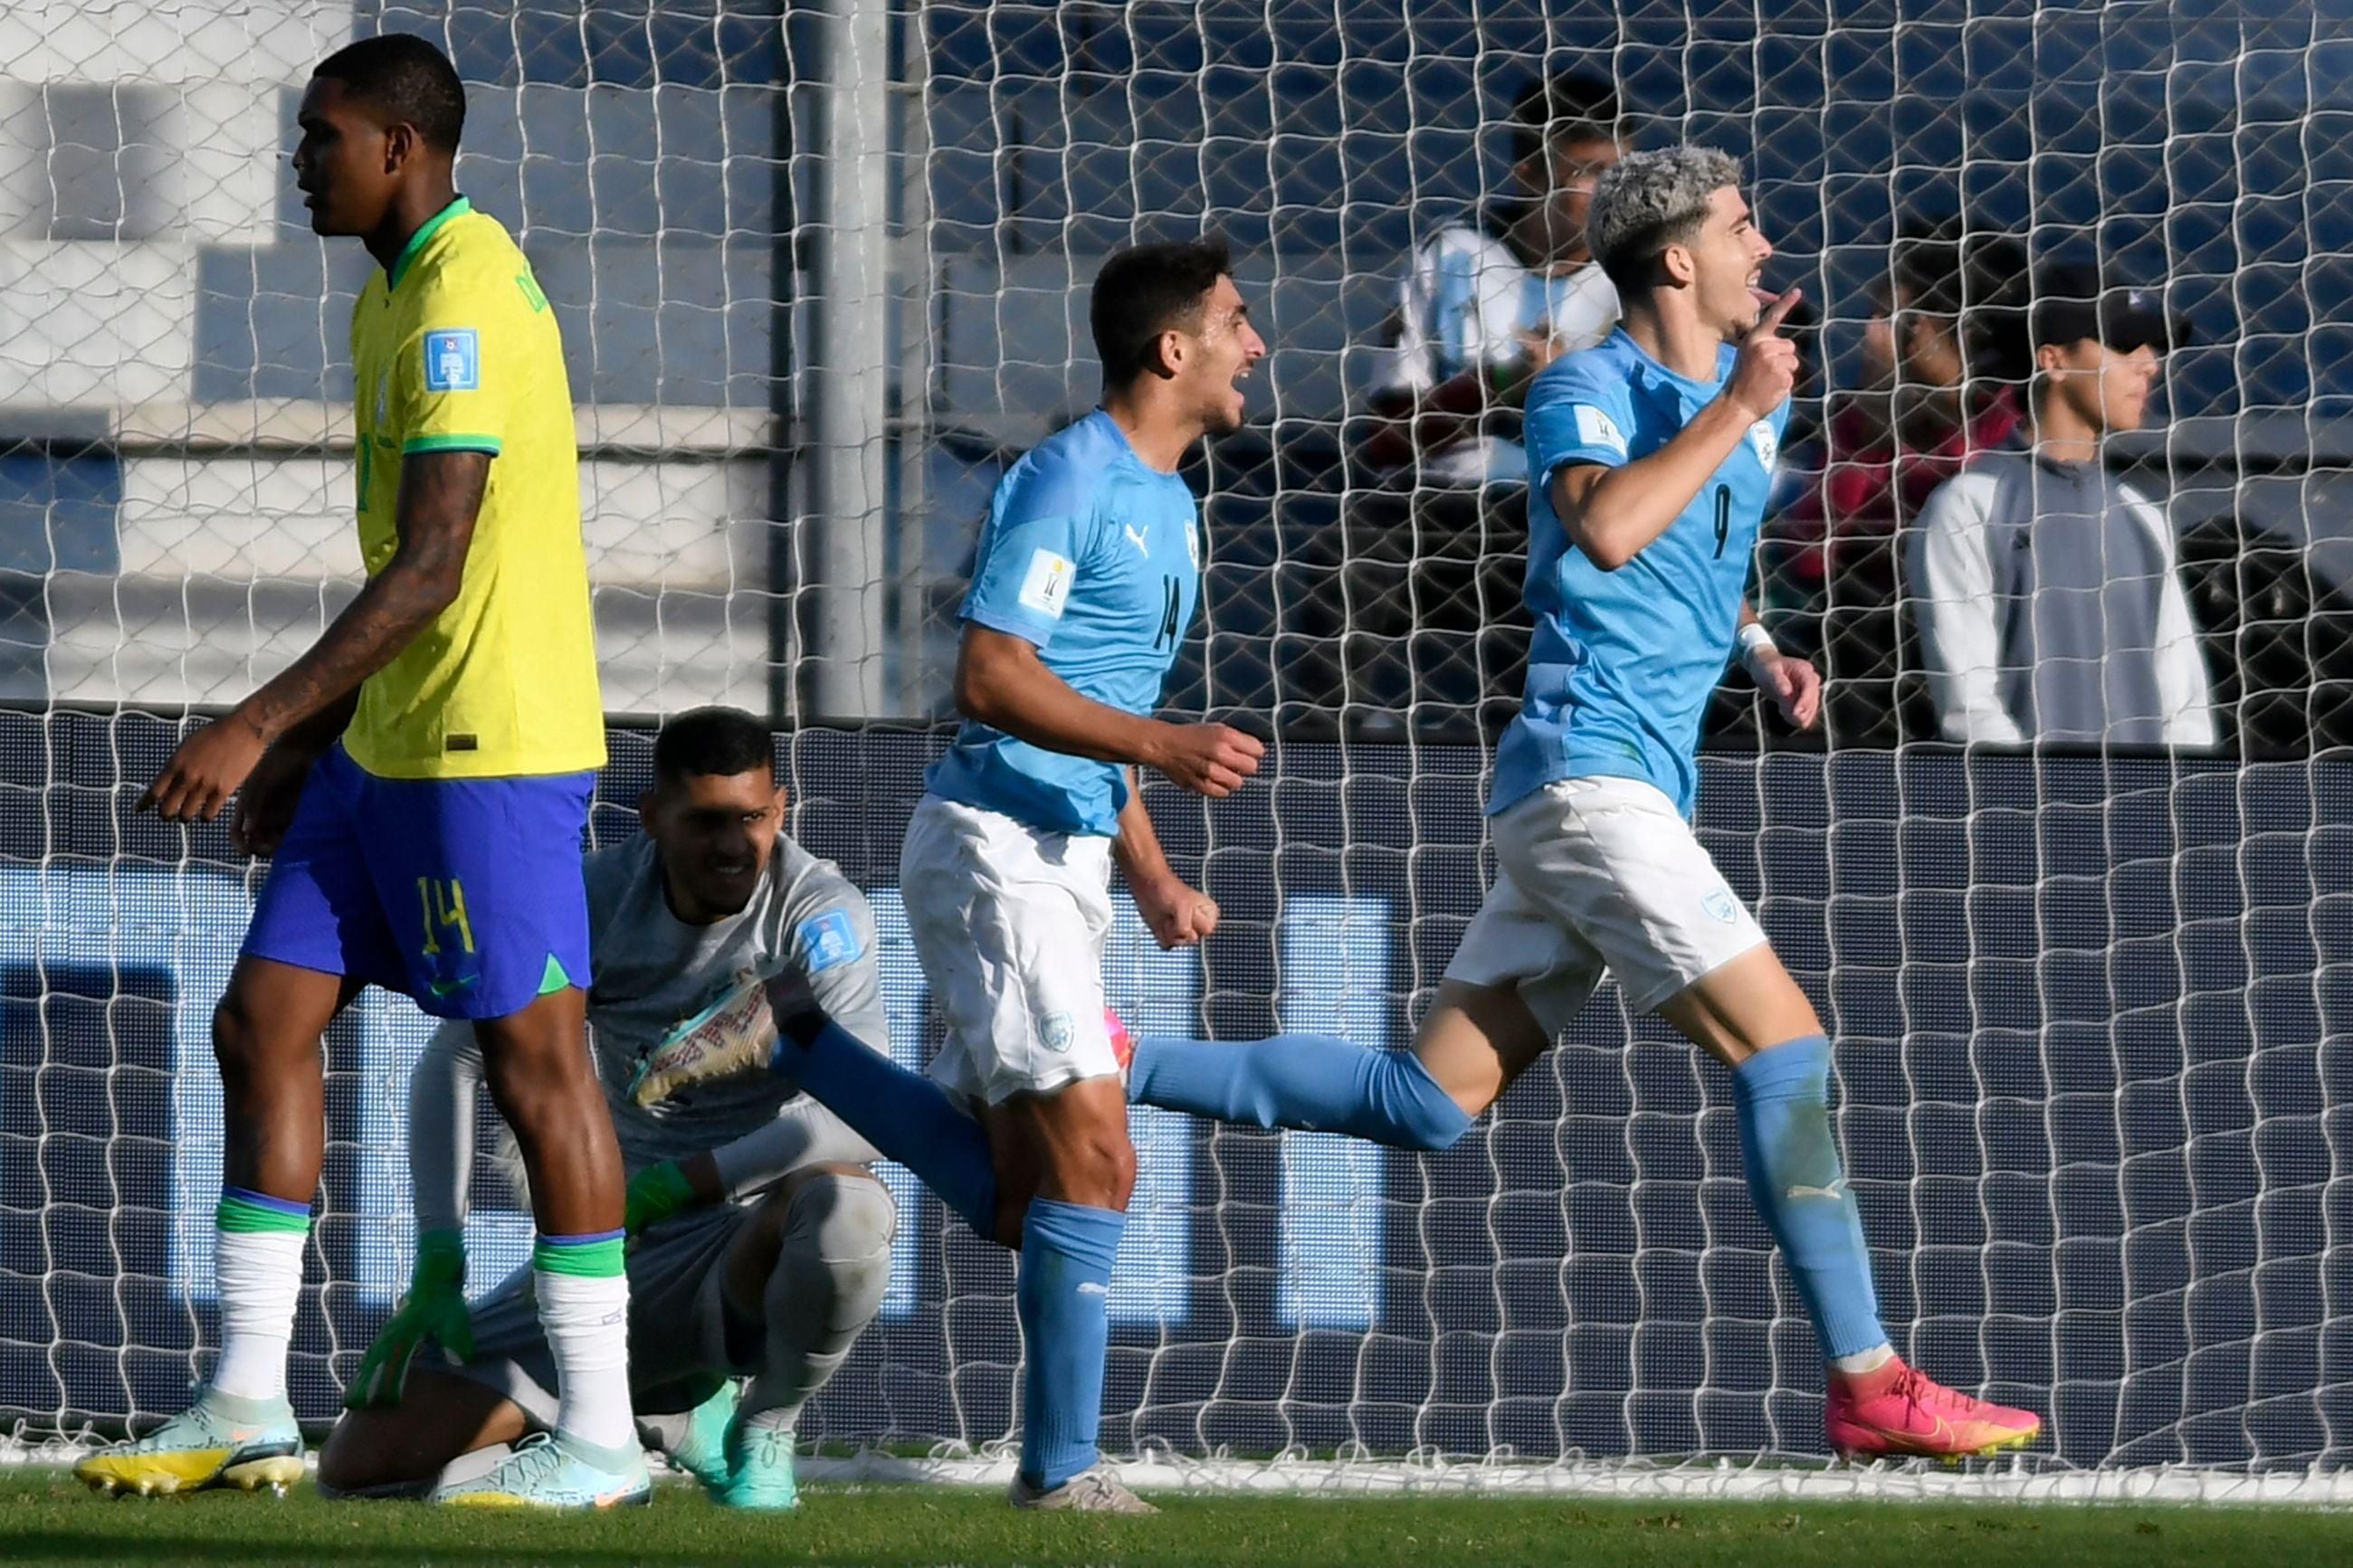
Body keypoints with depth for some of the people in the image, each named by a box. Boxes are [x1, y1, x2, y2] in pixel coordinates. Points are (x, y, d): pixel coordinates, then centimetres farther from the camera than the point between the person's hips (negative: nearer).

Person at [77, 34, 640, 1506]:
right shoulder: (398, 292, 15)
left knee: (536, 1060, -5)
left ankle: (600, 1436, 0)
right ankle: (246, 1407, 9)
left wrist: (258, 725, -24)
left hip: (494, 748, -10)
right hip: (388, 748, 10)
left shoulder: (465, 298, -17)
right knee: (264, 1022, 7)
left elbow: (430, 568, -23)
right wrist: (305, 746, 21)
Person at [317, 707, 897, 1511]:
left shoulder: (819, 913, -14)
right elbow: (452, 1062, 0)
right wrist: (439, 1267, -11)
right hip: (626, 1256, 3)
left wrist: (664, 1189, -30)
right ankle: (673, 1418, 12)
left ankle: (766, 1428, -7)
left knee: (847, 1210, -42)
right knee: (361, 1457, -10)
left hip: (757, 1247, -3)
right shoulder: (596, 900, -5)